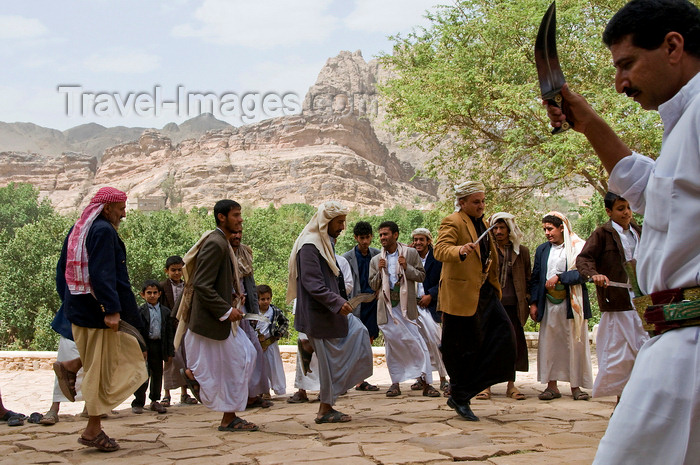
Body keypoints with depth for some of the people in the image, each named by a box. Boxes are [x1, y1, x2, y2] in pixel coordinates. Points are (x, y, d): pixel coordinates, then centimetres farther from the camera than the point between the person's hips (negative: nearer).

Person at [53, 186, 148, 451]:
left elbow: (62, 271, 17)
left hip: (78, 308, 9)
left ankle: (70, 367, 13)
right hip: (98, 310, -9)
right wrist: (111, 309, -26)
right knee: (104, 369, 0)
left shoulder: (76, 230, 13)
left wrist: (69, 304, 21)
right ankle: (93, 430, 7)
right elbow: (102, 274, -25)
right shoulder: (103, 231, -15)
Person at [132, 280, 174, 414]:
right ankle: (138, 403, 8)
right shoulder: (140, 311, -1)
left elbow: (169, 332, 10)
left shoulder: (165, 311, 9)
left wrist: (170, 351, 6)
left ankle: (155, 401, 24)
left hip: (159, 346, 4)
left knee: (158, 374, 11)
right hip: (145, 347, -3)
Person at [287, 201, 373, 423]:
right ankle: (325, 410, 10)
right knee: (329, 359, -3)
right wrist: (337, 302, -28)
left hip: (330, 311, 10)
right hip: (318, 314, -10)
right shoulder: (309, 246, -17)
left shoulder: (325, 243, 15)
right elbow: (312, 283, -25)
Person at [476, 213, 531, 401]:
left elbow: (528, 278, 14)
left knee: (513, 342, 4)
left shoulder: (522, 251, 10)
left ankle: (511, 385, 14)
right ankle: (486, 384, 6)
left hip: (513, 304, 1)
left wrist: (528, 301, 7)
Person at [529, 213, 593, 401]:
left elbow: (583, 273, -11)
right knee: (549, 344, 1)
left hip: (572, 304, -4)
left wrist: (559, 278, -17)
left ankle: (576, 386, 8)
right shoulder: (542, 250, 14)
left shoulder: (579, 248, -1)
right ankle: (552, 386, 6)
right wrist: (533, 303, 7)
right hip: (549, 304, 4)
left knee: (575, 343, 0)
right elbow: (535, 278, 14)